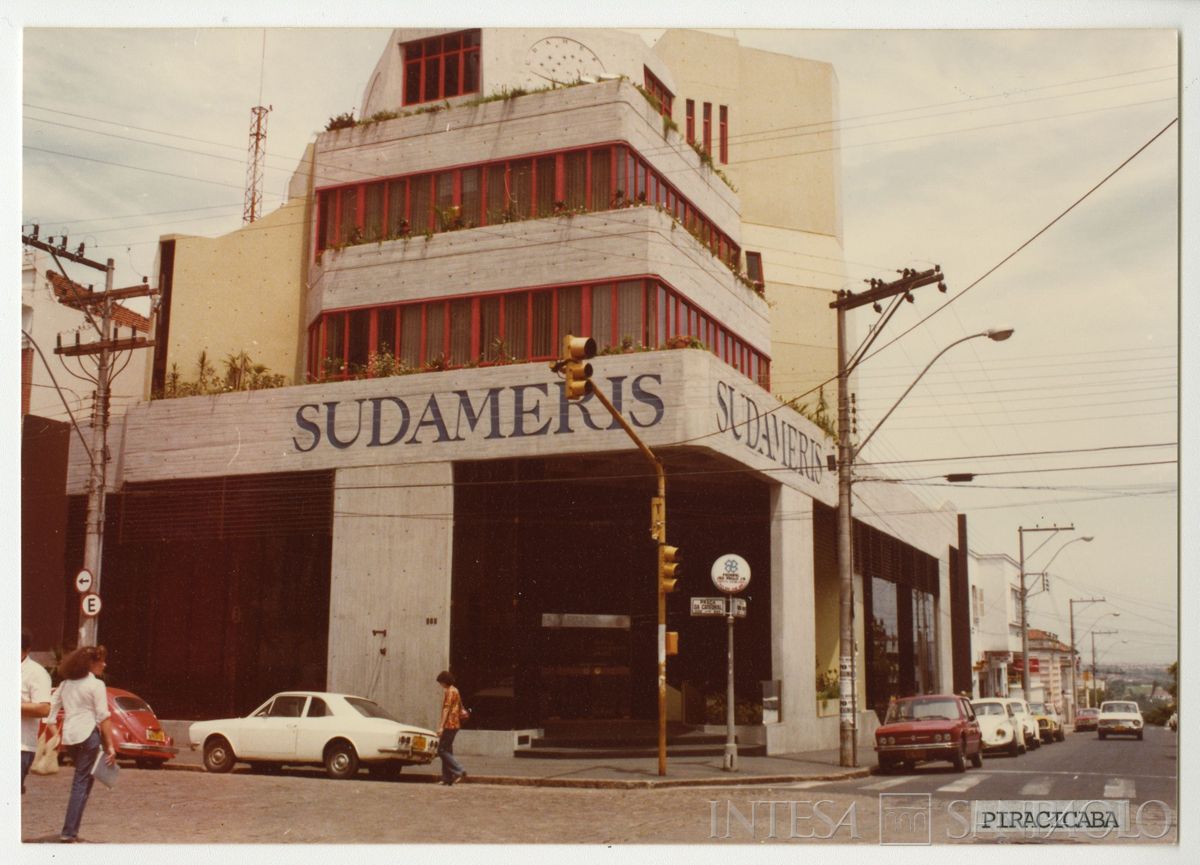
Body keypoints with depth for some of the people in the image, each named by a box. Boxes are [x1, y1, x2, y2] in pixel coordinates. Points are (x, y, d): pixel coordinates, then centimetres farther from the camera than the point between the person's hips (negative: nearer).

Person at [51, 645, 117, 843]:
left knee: (84, 779, 22)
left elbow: (51, 709, 11)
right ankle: (69, 832, -5)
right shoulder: (96, 685, -6)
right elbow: (103, 718, -10)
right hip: (88, 734, -6)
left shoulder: (66, 684, 13)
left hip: (68, 737, 6)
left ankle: (72, 830, 20)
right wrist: (111, 746, -9)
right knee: (81, 782, -1)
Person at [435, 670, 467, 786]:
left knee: (442, 750, -9)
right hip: (455, 724, 10)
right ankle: (447, 778, 9)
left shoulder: (448, 691, -11)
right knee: (447, 750, 11)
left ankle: (459, 771, -17)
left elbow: (446, 709, -18)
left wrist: (441, 726, -21)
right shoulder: (455, 690, 19)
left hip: (449, 724, -10)